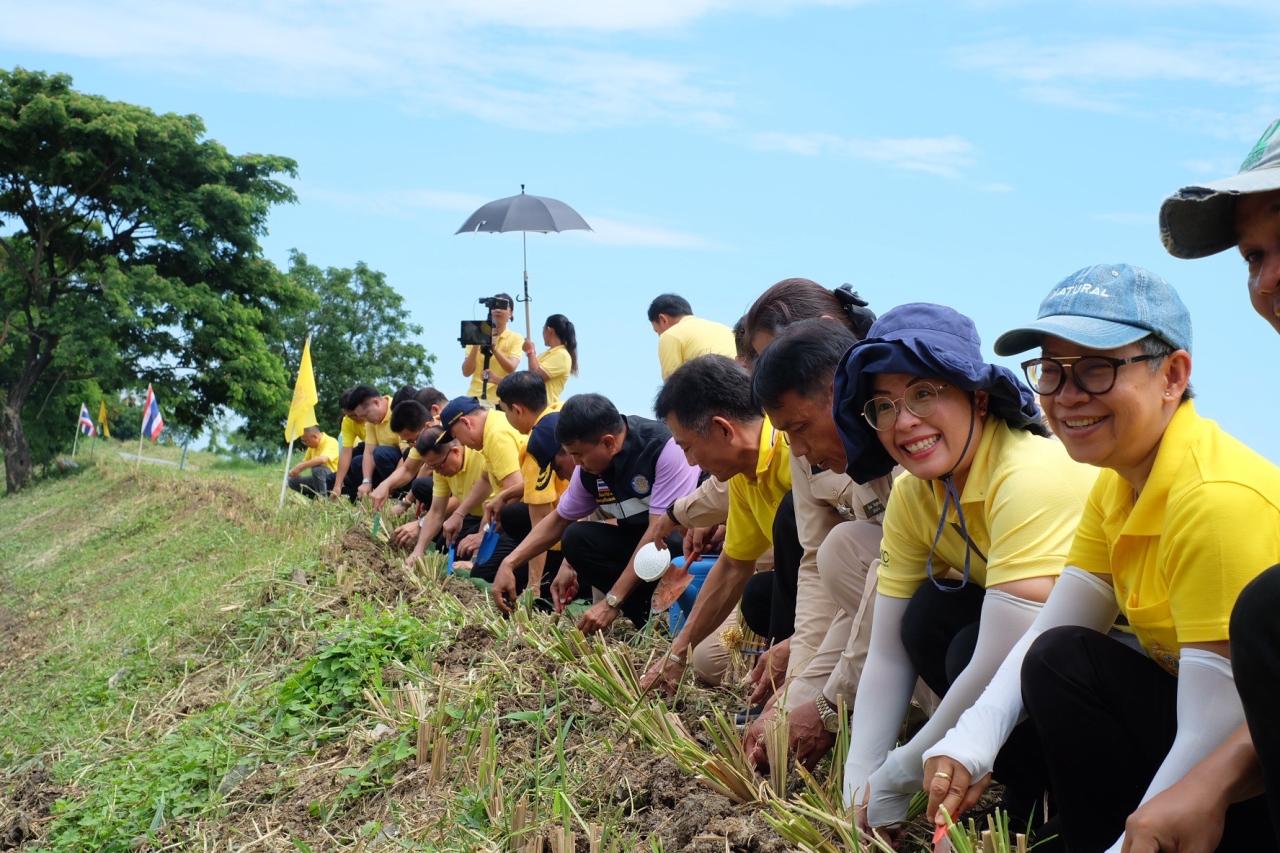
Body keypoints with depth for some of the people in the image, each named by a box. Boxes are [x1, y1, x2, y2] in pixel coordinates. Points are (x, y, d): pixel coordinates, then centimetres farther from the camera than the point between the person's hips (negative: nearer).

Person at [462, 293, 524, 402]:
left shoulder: (516, 338, 2)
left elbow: (511, 368, -14)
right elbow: (466, 372, -1)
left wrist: (493, 348, -26)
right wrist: (475, 347, -14)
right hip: (475, 397, 2)